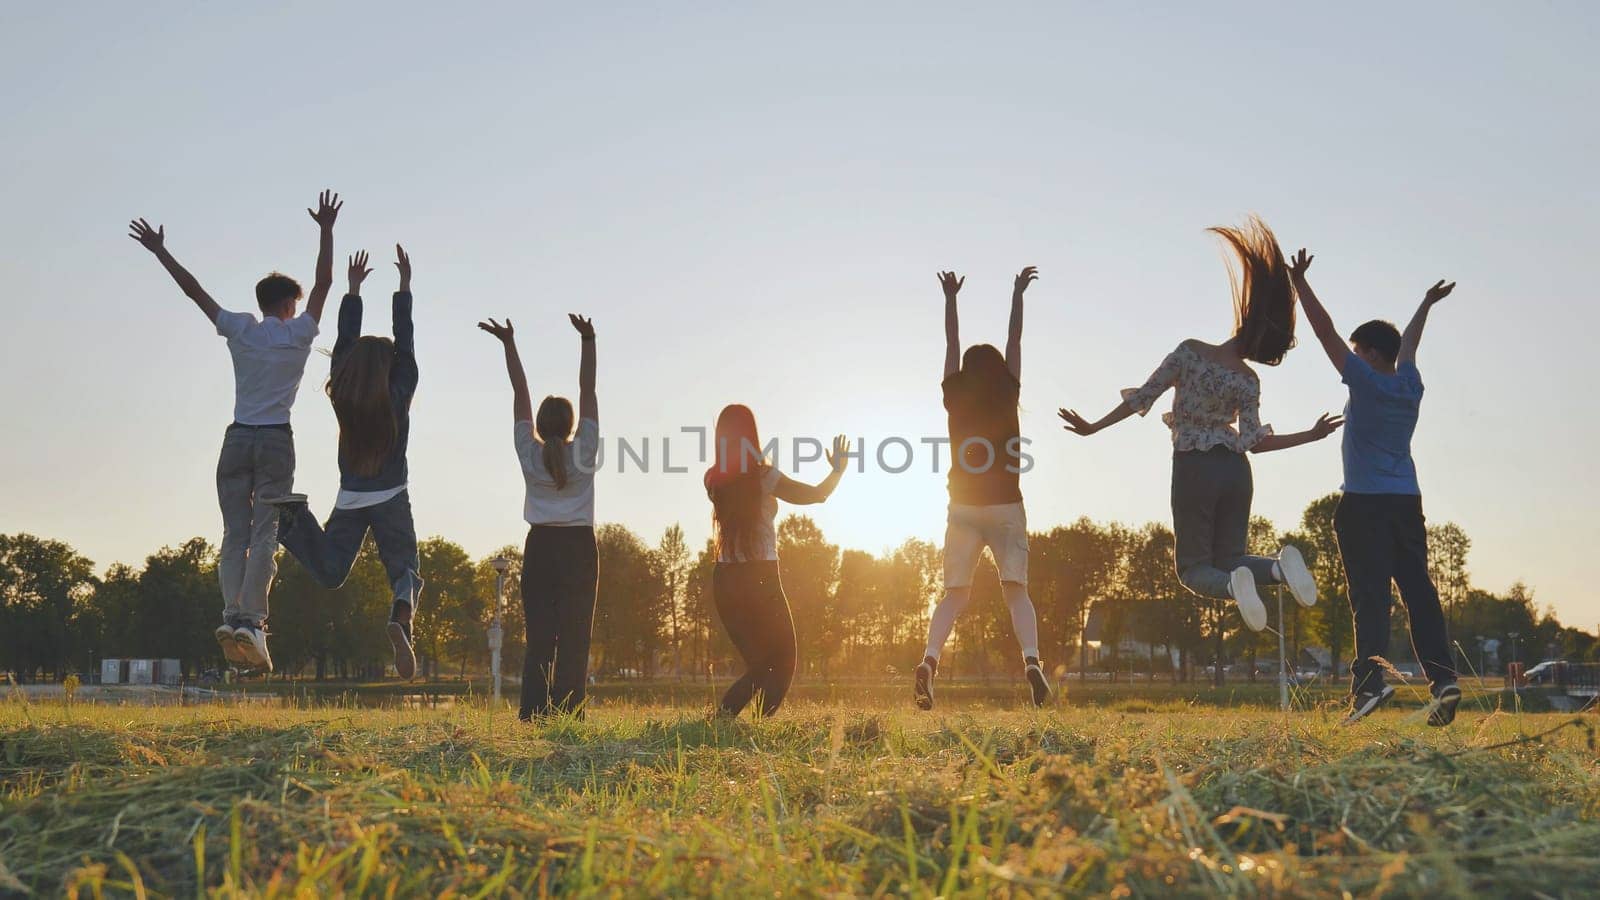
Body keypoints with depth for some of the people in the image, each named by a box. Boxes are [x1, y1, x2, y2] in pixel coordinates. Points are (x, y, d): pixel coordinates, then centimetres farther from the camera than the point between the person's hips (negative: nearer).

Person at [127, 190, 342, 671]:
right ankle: (251, 618, -18)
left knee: (234, 534, 2)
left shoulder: (239, 330, 7)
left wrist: (159, 251, 19)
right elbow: (324, 282, 2)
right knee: (265, 535, -7)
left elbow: (193, 289, 11)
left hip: (238, 439, 3)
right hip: (276, 441, -3)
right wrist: (326, 231, 5)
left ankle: (231, 612, -13)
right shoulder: (298, 334, 1)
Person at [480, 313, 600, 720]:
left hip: (540, 548, 2)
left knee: (539, 637, 1)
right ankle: (570, 713, -7)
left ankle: (533, 714, -6)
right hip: (578, 548, -1)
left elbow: (520, 393, 2)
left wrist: (509, 344, 6)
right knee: (575, 637, -1)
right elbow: (588, 391, -2)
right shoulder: (584, 452, -4)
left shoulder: (530, 454, 0)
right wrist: (587, 341, -1)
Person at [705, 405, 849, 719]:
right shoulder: (764, 476, -10)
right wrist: (838, 469, 18)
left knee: (759, 663, 17)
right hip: (761, 578, -5)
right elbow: (817, 495, 0)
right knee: (782, 662, 8)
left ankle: (723, 716, -3)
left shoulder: (713, 479, 2)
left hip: (724, 580, 5)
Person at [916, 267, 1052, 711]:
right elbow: (1015, 340, 13)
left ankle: (929, 660, -17)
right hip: (1006, 506, -1)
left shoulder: (955, 399, 4)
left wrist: (950, 299, 26)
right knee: (1015, 589, -2)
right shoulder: (1008, 395, 2)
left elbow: (952, 344, 16)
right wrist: (1018, 294, 23)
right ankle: (1032, 659, -24)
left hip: (963, 507, 1)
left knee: (956, 594, 4)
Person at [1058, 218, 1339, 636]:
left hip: (1193, 469, -2)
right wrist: (1312, 434, 9)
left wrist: (1093, 427, 2)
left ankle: (1235, 585, -30)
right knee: (1229, 560, 13)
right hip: (1235, 470, 3)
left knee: (1194, 567, 6)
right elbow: (1255, 442, -3)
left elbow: (1142, 398, -6)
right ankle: (1280, 566, -21)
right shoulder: (1248, 381, 0)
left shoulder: (1189, 352, -6)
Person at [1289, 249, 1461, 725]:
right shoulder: (1410, 386, 12)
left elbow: (1326, 331, -4)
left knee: (1370, 595, -12)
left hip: (1364, 505, -6)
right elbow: (1408, 344, 32)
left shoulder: (1365, 381, -4)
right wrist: (1426, 305, 50)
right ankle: (1443, 678, -2)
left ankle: (1370, 680, -21)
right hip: (1407, 503, 6)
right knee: (1419, 592, 4)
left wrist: (1300, 282, -1)